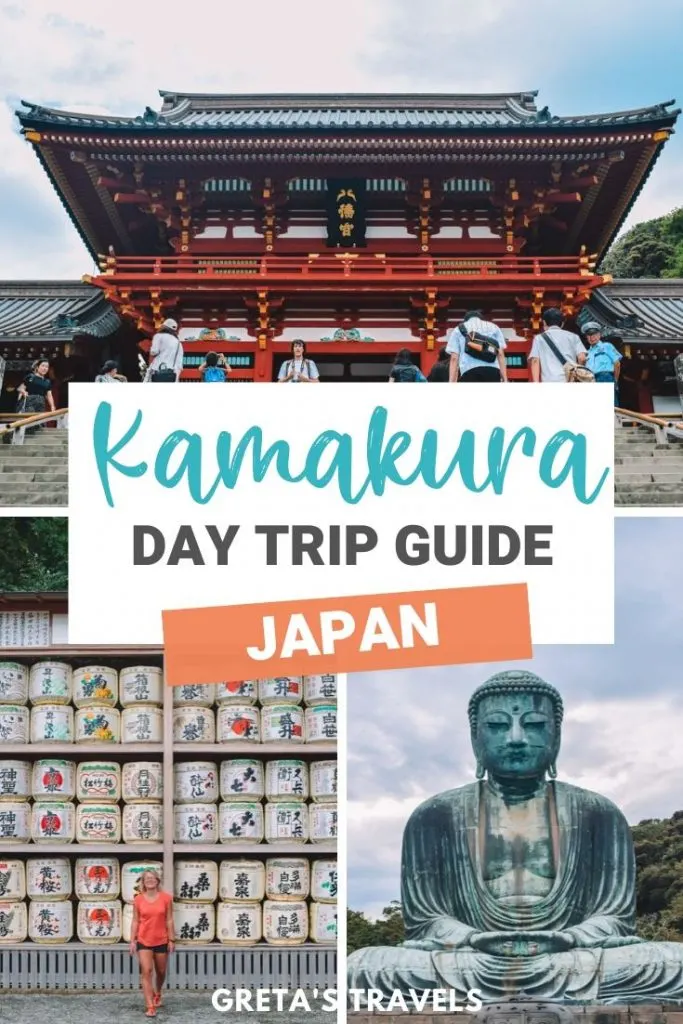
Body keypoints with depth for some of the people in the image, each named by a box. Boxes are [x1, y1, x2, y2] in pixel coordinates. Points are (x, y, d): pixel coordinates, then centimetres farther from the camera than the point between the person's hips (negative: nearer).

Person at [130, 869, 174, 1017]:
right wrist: (132, 941, -3)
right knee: (146, 972, -11)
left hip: (161, 941, 1)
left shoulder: (166, 898, -5)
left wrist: (171, 940, -3)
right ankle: (150, 1007, -10)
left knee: (161, 972, 15)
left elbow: (169, 920, -2)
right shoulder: (138, 900, -3)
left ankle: (157, 994, 46)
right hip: (143, 941, -1)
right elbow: (135, 921, 1)